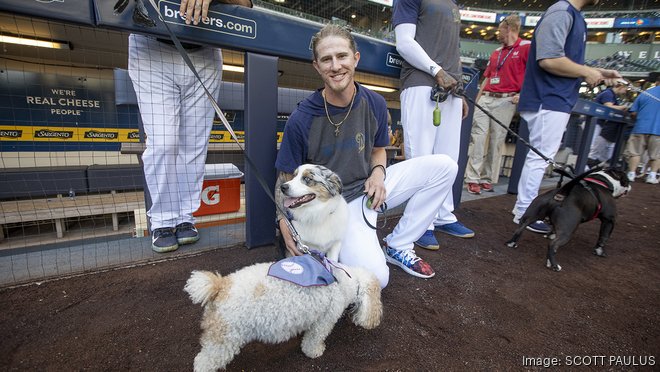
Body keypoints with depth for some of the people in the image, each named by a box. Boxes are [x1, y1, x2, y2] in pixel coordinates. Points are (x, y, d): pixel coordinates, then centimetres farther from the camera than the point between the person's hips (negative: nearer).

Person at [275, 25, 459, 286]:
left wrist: (378, 172, -9)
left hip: (369, 190, 6)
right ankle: (336, 250, 10)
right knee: (375, 278, -26)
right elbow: (286, 179, -6)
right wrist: (284, 221, -23)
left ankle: (397, 246, 3)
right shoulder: (301, 120, -15)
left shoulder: (375, 104, -3)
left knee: (444, 166, -4)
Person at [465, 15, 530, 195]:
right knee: (478, 137, -7)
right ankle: (473, 178, -6)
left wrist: (522, 94, -13)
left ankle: (487, 178, 6)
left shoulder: (526, 46, 2)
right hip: (485, 99, 5)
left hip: (506, 101, -5)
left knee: (496, 141, -2)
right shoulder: (496, 52, 21)